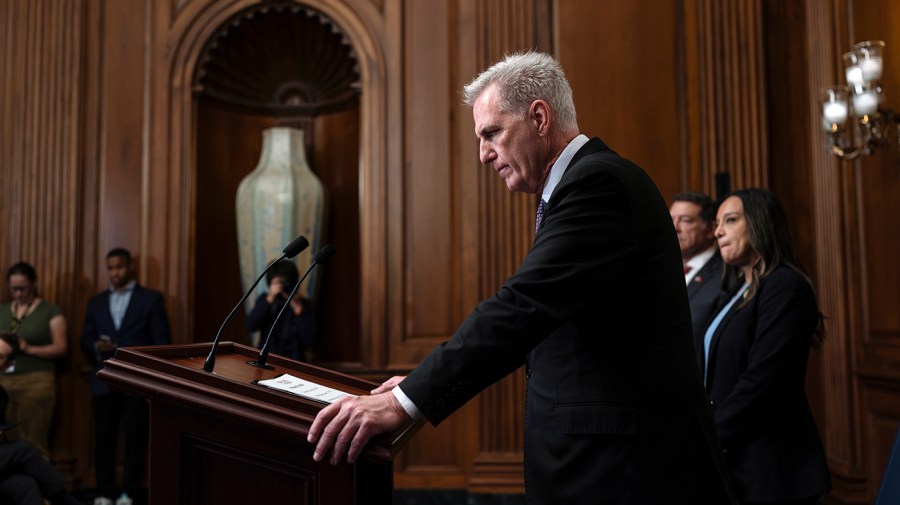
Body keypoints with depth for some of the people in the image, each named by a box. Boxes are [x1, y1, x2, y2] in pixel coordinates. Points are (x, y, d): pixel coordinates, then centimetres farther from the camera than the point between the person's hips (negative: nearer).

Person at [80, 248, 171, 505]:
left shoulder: (151, 298, 4)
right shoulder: (96, 302, 16)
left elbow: (162, 341, -1)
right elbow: (85, 340, 14)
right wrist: (98, 347, -9)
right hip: (105, 381, 3)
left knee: (136, 438, 1)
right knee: (104, 438, 4)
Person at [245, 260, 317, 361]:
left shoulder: (306, 306, -3)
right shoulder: (264, 299, 5)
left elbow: (309, 340, -13)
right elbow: (249, 326, -9)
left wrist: (298, 308, -16)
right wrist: (269, 299, -15)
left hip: (293, 361, -2)